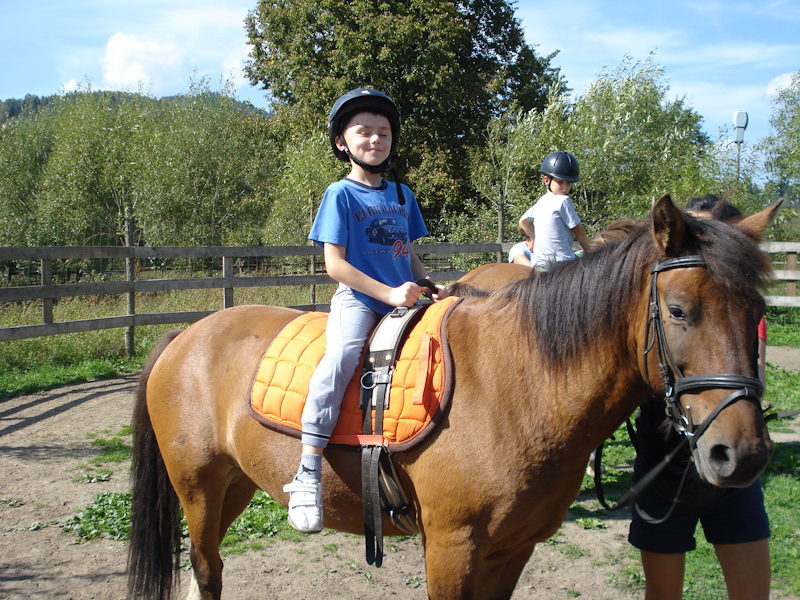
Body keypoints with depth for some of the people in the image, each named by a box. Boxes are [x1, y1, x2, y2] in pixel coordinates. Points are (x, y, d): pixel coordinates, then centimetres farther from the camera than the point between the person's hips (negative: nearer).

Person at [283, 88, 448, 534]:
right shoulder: (341, 194, -1)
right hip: (357, 299, -6)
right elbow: (335, 264, -9)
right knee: (342, 355, -33)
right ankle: (309, 473, -31)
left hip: (402, 302, 7)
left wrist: (430, 287, 2)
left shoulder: (402, 195, 17)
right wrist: (389, 293, -16)